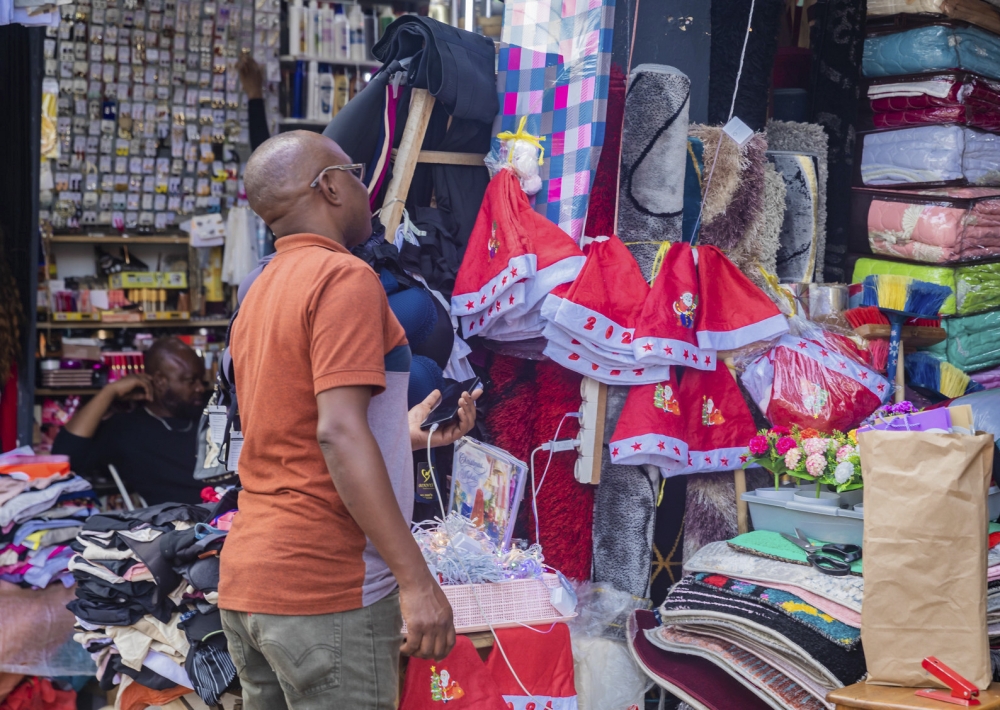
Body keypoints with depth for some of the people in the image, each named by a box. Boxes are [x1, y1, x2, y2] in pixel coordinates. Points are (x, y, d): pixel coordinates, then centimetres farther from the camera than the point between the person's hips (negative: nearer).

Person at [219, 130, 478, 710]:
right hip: (324, 592, -9)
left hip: (248, 581, 9)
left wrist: (402, 434, 24)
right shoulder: (345, 277, -10)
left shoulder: (263, 293, 16)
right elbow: (338, 432, -21)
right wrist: (416, 579, -21)